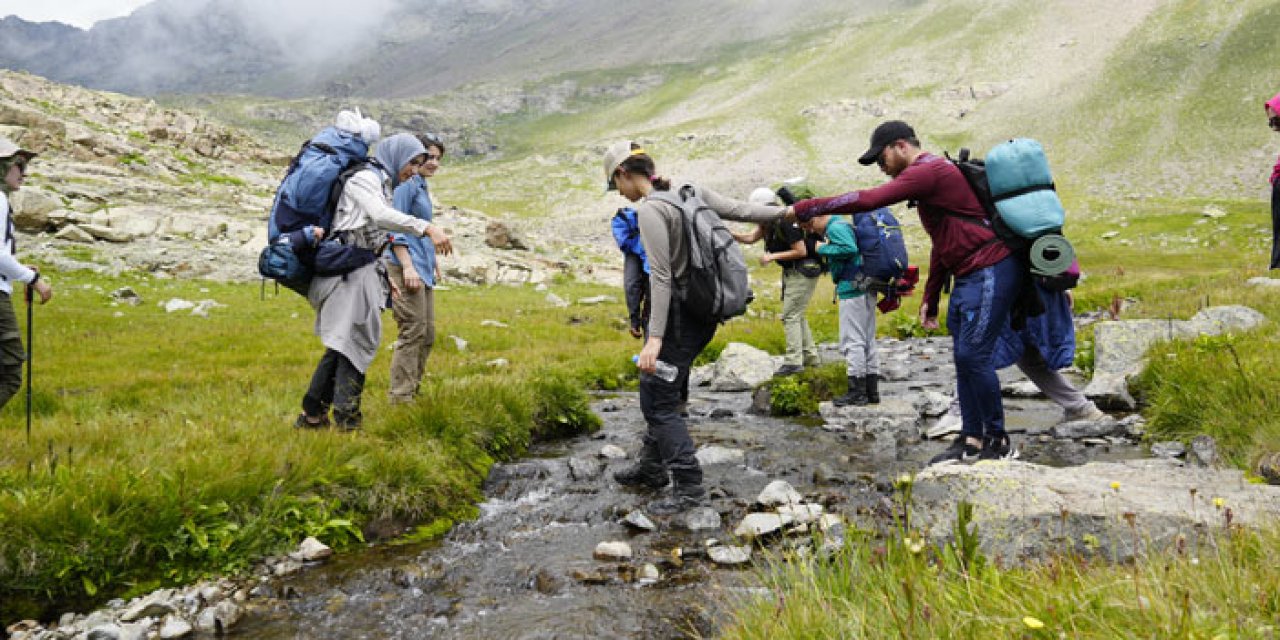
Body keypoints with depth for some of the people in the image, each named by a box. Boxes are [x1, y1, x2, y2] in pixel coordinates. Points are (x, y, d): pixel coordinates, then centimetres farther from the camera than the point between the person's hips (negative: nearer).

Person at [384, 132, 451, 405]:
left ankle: (412, 389, 21)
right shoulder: (406, 183, -8)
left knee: (428, 333, 11)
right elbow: (395, 228, -14)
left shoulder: (423, 186, 20)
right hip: (407, 268, -10)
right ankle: (400, 396, -2)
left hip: (423, 268, 10)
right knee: (412, 332, -9)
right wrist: (408, 266, -20)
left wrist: (433, 262, 26)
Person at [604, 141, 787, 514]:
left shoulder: (649, 210, -17)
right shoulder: (690, 192, 6)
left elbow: (661, 276, -22)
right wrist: (788, 211, 20)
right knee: (658, 392, 19)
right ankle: (652, 468, 31)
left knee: (658, 401, -1)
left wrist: (655, 338, -24)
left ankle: (688, 486, 4)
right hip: (703, 311, 9)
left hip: (679, 315, -9)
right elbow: (739, 210, 7)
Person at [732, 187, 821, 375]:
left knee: (790, 315, -10)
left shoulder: (786, 223, -23)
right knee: (797, 315, 16)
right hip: (792, 271, 10)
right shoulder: (768, 222, 5)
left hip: (804, 271, -10)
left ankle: (794, 361, -8)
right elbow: (750, 238, -1)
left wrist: (773, 256, -20)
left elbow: (801, 251, -22)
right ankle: (810, 357, 24)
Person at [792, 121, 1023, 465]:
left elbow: (867, 200, -24)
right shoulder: (929, 175, 20)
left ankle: (998, 441, 2)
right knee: (964, 358, 9)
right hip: (967, 277, 11)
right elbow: (942, 244, 25)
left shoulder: (929, 170, -14)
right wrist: (930, 298, 25)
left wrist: (802, 209, -19)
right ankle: (971, 439, 15)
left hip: (991, 271, -11)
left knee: (973, 355, -11)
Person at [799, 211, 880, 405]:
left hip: (852, 290, -10)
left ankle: (857, 391, -2)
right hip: (865, 289, 10)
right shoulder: (844, 225, 19)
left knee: (852, 341, -5)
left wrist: (823, 249, -15)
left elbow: (850, 249, -26)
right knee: (868, 340, 12)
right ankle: (872, 391, 19)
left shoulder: (835, 227, -11)